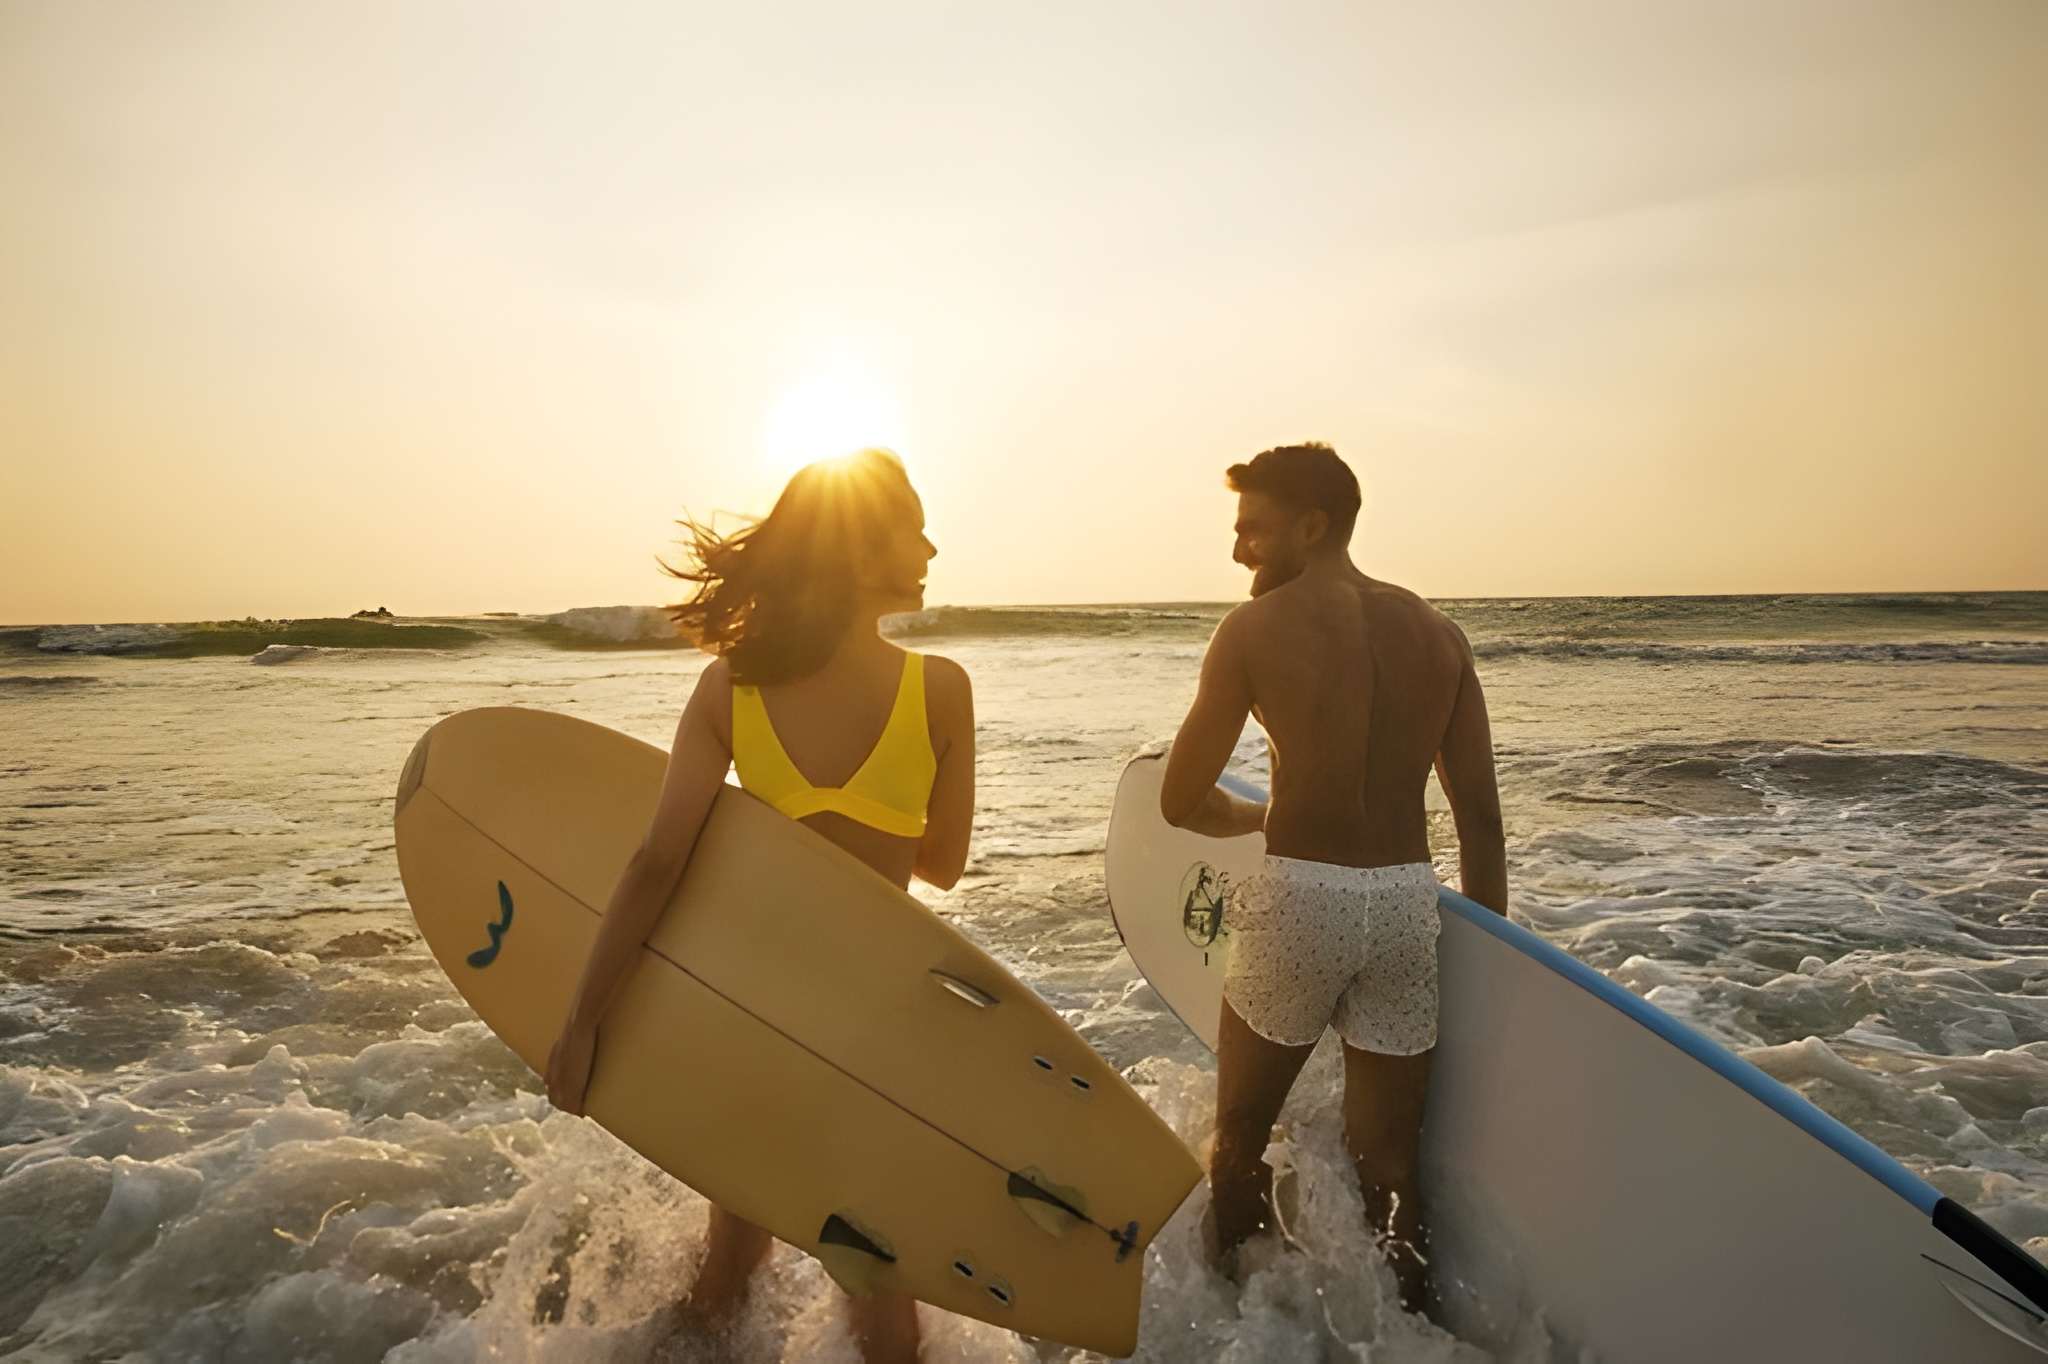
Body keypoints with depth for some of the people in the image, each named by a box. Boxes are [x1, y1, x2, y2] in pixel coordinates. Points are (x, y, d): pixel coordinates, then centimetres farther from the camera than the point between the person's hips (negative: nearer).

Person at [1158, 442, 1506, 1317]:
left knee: (1240, 1133, 18)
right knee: (1389, 1161, 15)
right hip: (1409, 900, 4)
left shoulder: (1256, 628, -7)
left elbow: (1181, 803, -5)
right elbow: (1482, 817, 4)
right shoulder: (1436, 632, 5)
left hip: (1300, 894, -3)